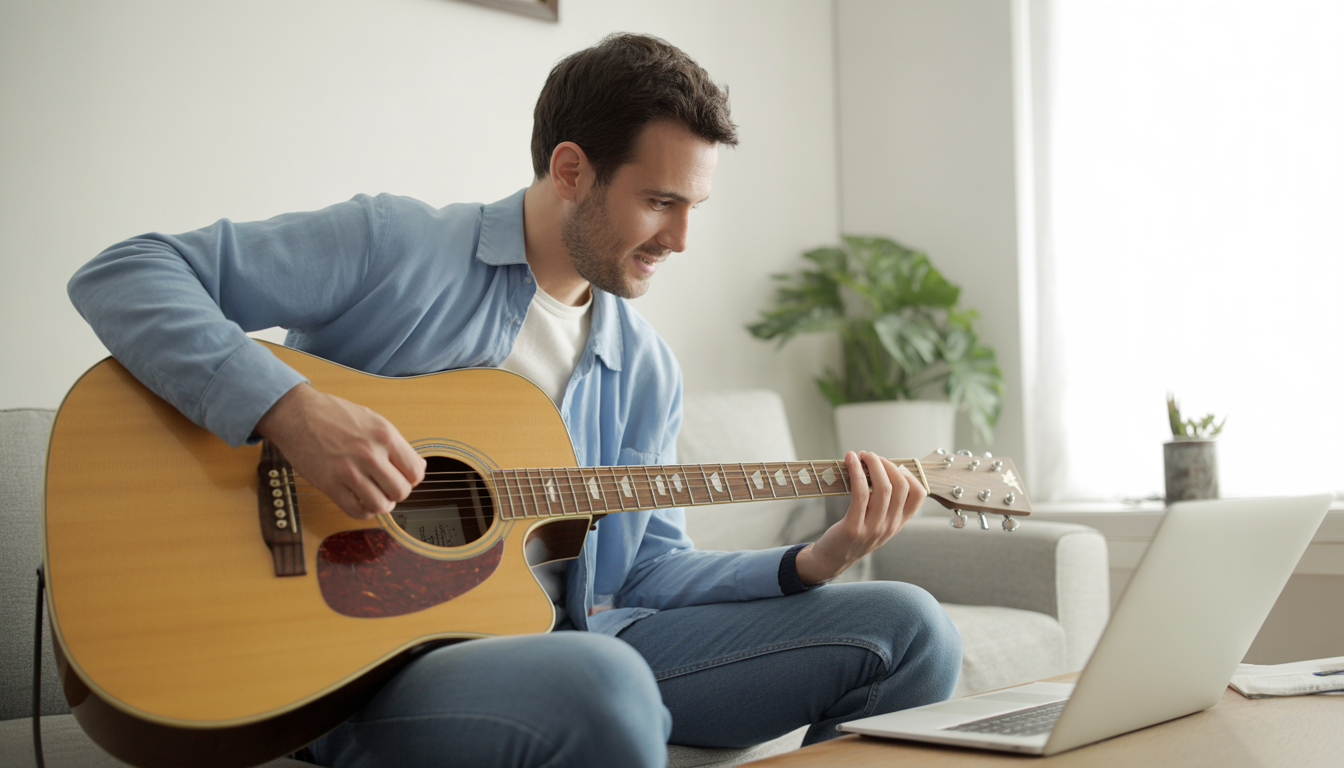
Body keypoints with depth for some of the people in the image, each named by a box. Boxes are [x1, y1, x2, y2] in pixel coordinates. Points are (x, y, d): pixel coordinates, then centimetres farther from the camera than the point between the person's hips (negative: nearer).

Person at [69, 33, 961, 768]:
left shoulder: (645, 370, 13)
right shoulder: (394, 247, -6)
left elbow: (645, 568, 14)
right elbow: (122, 275, -9)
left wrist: (814, 562, -2)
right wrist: (290, 409, -25)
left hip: (572, 644, 7)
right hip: (361, 663, -6)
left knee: (908, 628, -3)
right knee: (598, 682, -42)